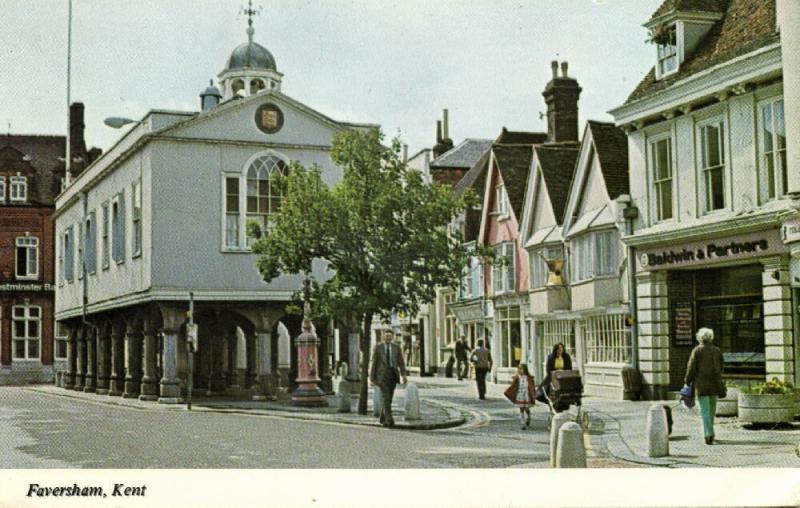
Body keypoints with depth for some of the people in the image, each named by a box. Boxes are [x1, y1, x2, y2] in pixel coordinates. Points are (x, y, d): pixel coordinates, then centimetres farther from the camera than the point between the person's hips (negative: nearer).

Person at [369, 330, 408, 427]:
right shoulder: (378, 347, 1)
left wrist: (404, 376, -10)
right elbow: (374, 363, 1)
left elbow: (401, 363, 3)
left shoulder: (396, 347, 7)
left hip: (393, 374, 3)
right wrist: (372, 378, -2)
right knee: (386, 398, -17)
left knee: (388, 398, 9)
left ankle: (383, 419, 28)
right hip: (382, 375, -3)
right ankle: (389, 420, -22)